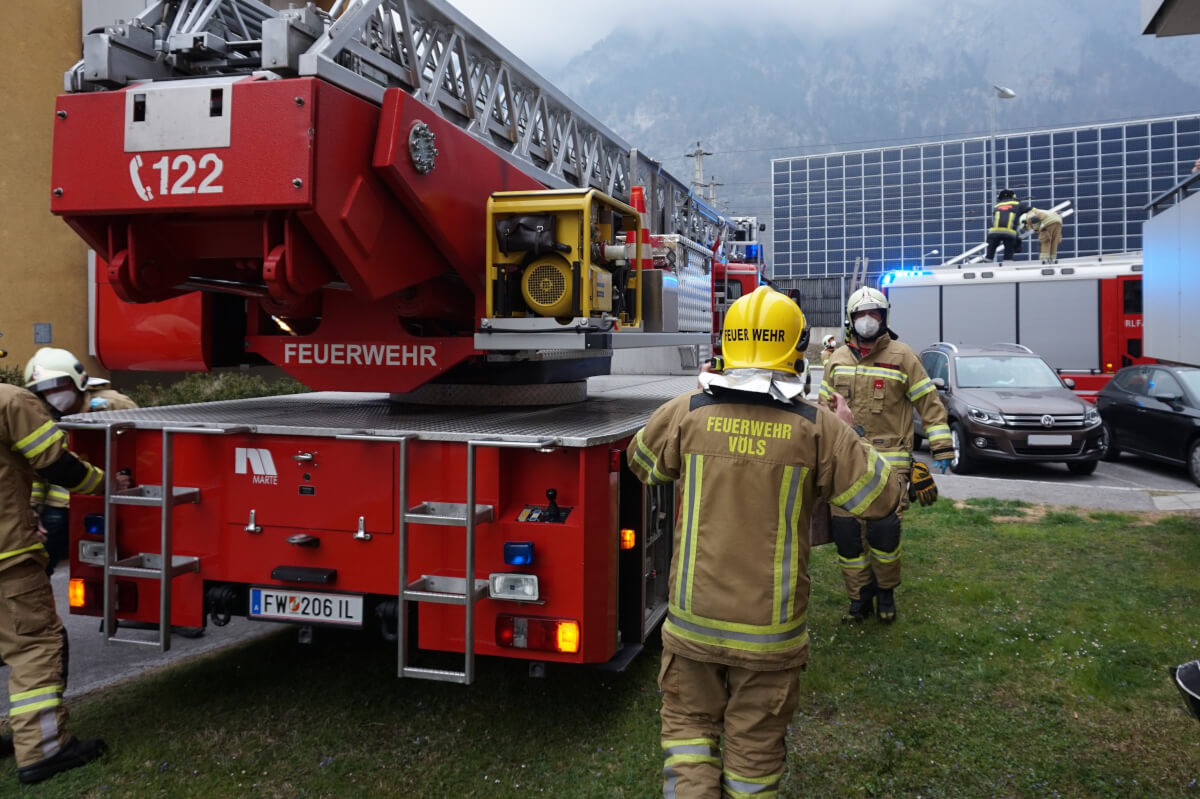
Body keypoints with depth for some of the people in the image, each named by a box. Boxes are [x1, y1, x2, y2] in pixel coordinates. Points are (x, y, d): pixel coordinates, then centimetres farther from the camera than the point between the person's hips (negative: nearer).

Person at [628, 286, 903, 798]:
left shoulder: (686, 414, -9)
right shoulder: (816, 428, -11)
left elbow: (641, 463, 11)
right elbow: (880, 499, -3)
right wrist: (848, 438, 12)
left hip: (694, 621, 0)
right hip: (771, 630, 0)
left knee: (690, 722, 20)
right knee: (755, 744, 18)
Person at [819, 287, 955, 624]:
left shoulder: (902, 356, 1)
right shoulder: (838, 358, 12)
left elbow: (929, 403, 2)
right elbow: (825, 406, 20)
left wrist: (942, 446, -4)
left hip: (888, 455, -4)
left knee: (882, 527, -12)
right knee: (845, 530, 1)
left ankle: (886, 592, 14)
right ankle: (859, 597, 18)